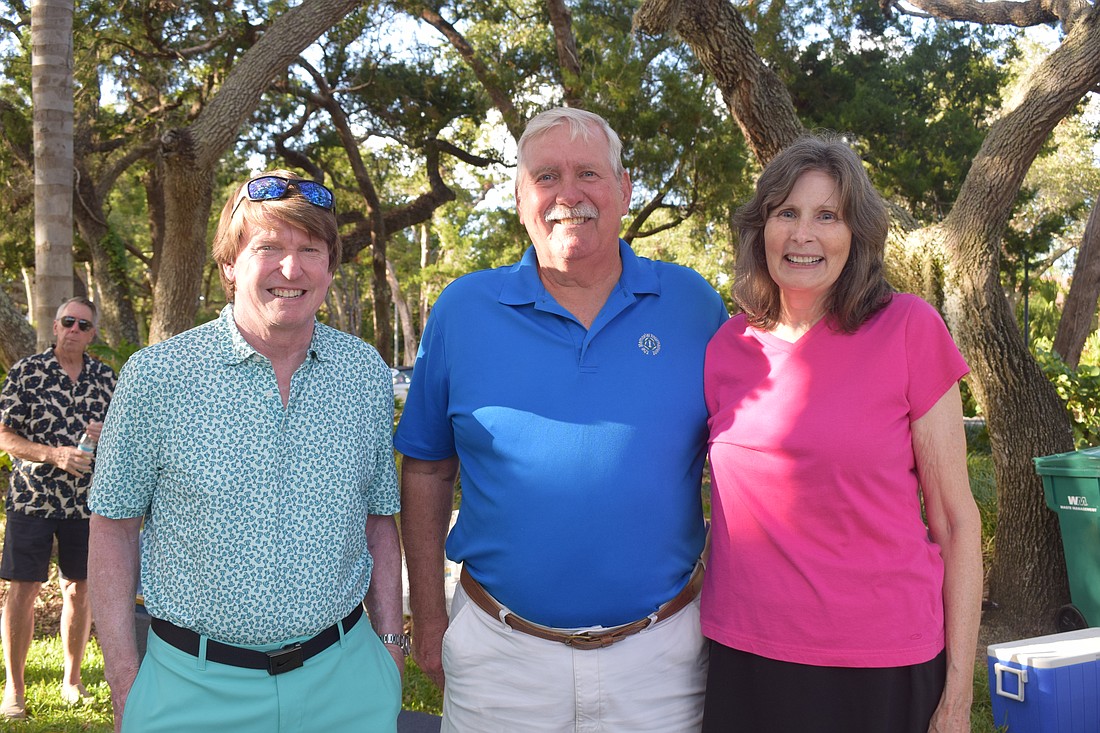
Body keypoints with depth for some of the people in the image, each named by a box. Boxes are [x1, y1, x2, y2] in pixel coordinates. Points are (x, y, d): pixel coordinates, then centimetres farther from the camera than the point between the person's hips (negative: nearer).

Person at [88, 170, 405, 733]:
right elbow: (114, 527, -2)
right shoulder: (155, 376, -9)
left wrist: (390, 642, 4)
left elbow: (378, 517, 7)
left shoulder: (368, 374, 0)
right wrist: (123, 682, -4)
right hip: (193, 686, -2)